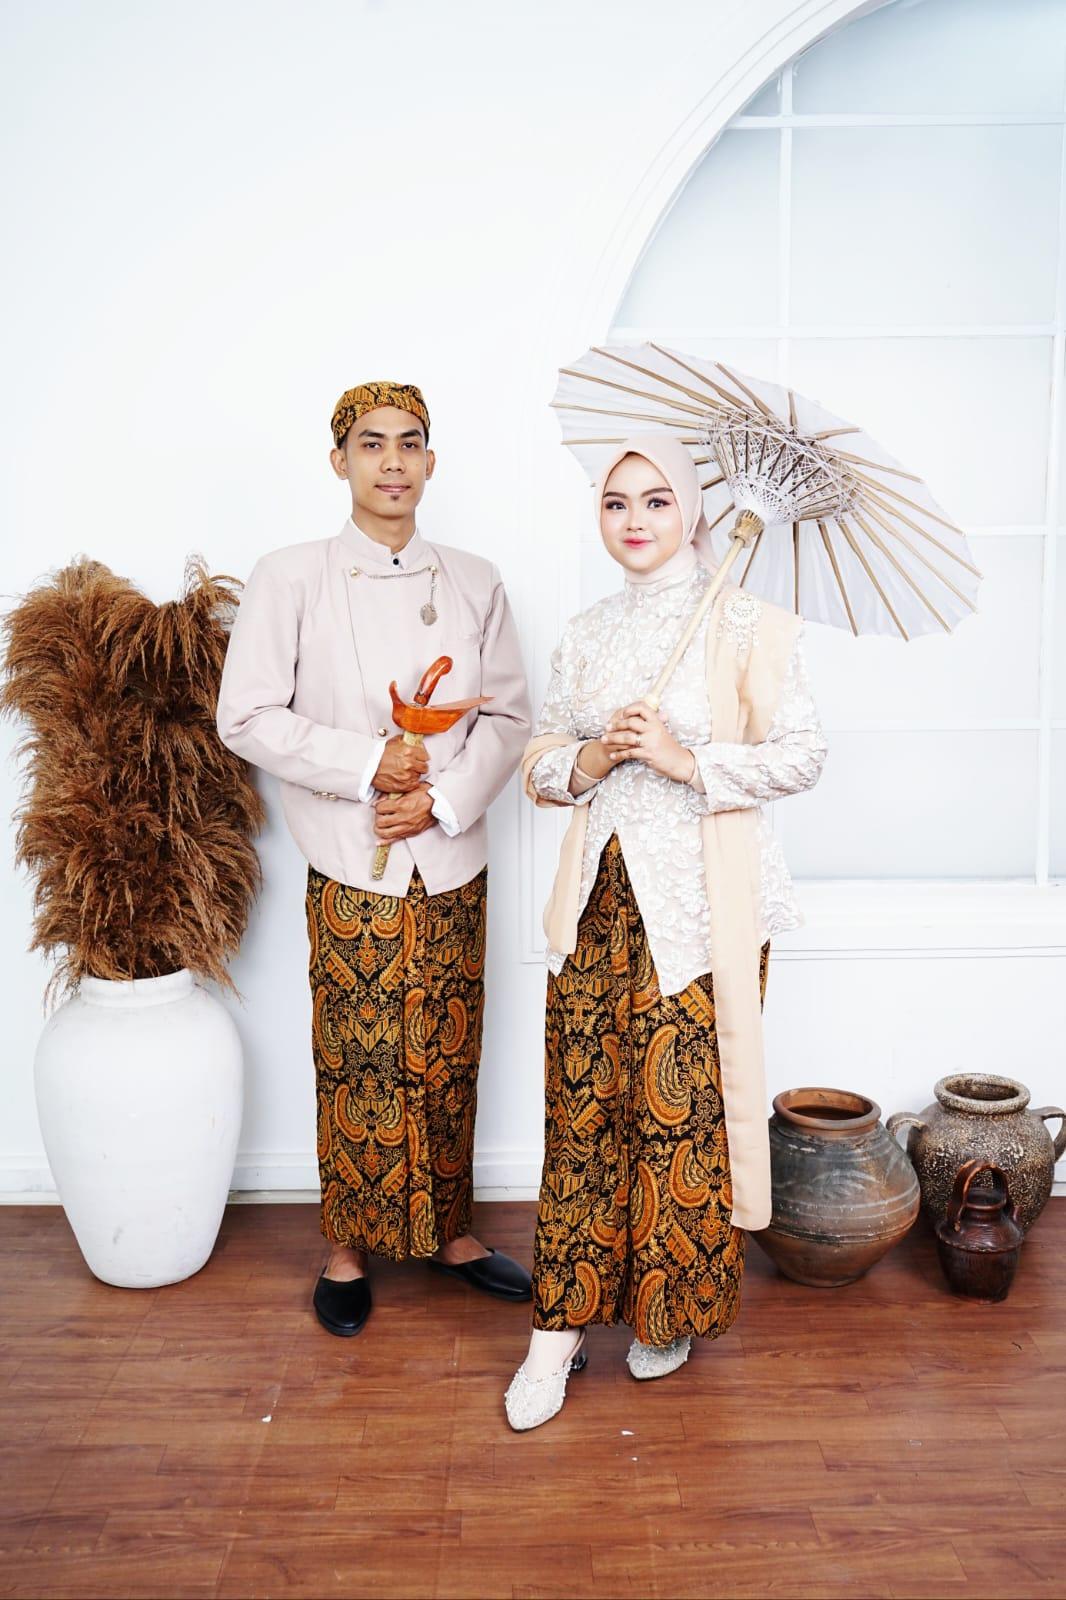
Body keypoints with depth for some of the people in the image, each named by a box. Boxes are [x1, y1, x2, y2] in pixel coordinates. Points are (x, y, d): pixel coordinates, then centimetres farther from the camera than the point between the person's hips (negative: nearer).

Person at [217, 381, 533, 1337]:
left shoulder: (474, 582, 6)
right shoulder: (290, 578, -3)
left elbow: (510, 714, 5)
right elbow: (248, 717, -6)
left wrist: (445, 796, -11)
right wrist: (368, 764, -15)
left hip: (452, 860, 3)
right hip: (352, 865, -3)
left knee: (448, 1060, 12)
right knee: (357, 1062, 6)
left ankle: (446, 1230, 31)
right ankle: (350, 1248, 25)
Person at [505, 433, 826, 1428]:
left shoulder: (744, 626, -2)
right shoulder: (584, 636, 12)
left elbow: (801, 753, -5)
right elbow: (539, 762, 15)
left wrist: (688, 761, -17)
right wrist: (585, 761, -7)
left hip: (700, 898, -4)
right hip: (601, 896, 4)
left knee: (686, 1106, 3)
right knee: (583, 1104, 6)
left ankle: (671, 1309, 26)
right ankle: (562, 1324, 18)